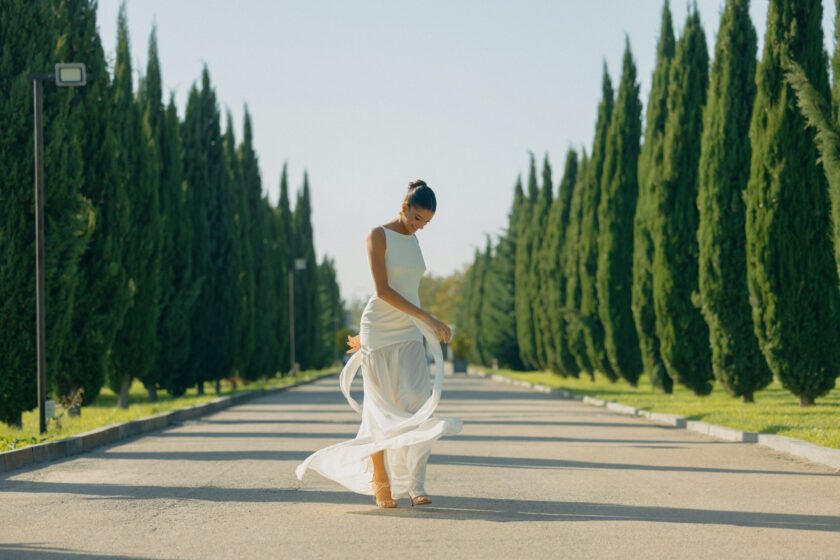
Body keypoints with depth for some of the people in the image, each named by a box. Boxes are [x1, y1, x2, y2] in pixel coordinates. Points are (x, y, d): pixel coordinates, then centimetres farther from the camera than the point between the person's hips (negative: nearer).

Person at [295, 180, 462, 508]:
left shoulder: (413, 241, 13)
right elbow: (383, 291, -17)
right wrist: (430, 320, -21)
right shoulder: (378, 236, -8)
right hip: (380, 333, -5)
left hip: (410, 335, 5)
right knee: (381, 412, 1)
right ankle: (379, 482, 16)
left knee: (418, 407, -10)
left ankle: (414, 485, -11)